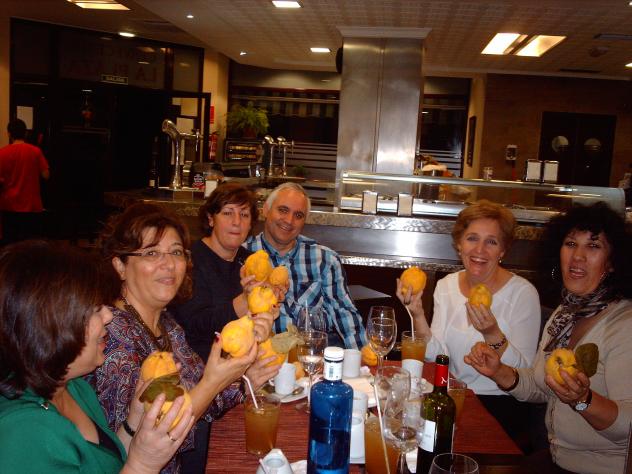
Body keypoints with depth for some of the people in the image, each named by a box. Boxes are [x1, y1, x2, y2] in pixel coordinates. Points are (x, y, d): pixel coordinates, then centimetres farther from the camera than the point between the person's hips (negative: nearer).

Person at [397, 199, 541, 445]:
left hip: (500, 404, -4)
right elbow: (437, 358, -4)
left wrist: (493, 334, -31)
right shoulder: (446, 286, 2)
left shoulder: (522, 293, -12)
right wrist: (418, 315, -19)